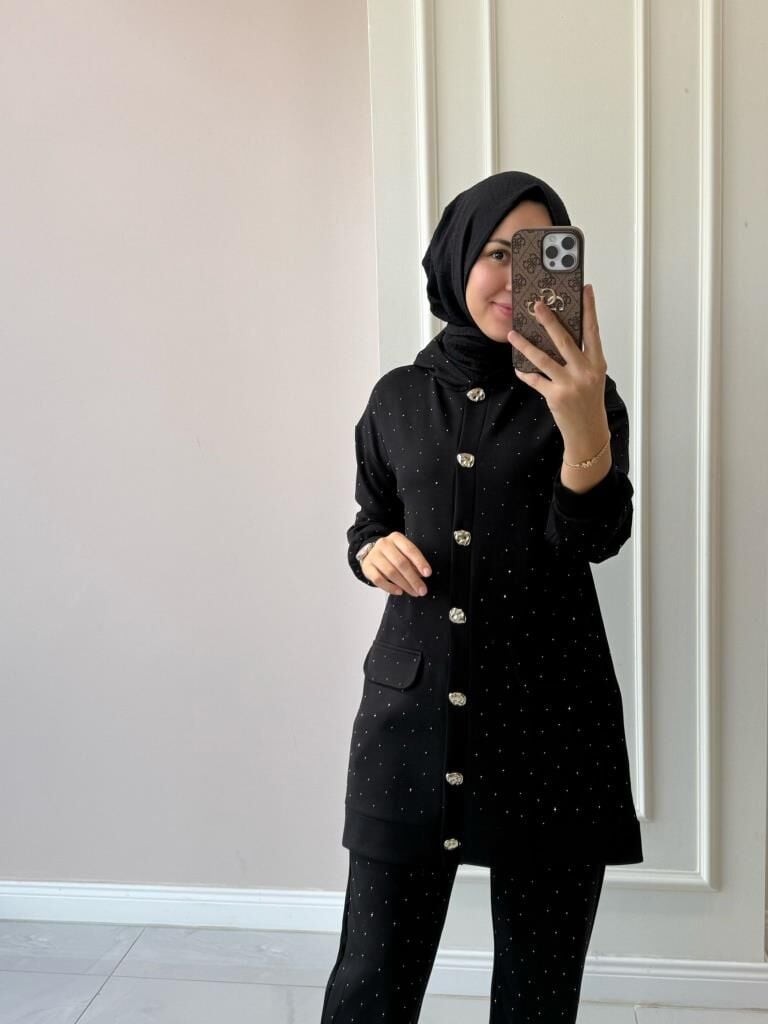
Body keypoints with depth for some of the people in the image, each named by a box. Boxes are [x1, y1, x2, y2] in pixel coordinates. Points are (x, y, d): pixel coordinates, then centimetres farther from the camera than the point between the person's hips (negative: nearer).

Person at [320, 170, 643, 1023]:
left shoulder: (580, 392, 2)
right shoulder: (399, 396, 7)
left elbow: (595, 537, -13)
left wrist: (585, 426, -31)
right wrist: (375, 551, -7)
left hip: (550, 720, -1)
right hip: (412, 707, 1)